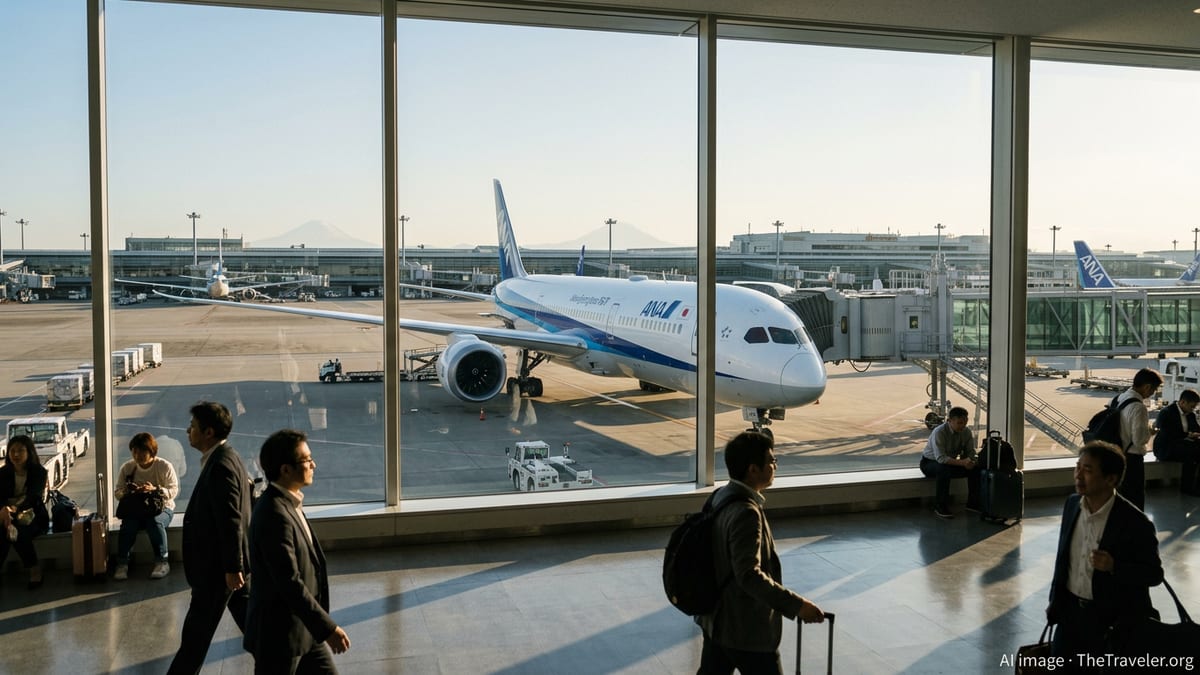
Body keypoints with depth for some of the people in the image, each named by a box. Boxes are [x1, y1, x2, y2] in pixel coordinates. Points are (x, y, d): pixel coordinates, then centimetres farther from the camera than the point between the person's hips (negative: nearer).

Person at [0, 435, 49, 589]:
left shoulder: (39, 472, -5)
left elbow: (34, 496, -20)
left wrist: (15, 509, -40)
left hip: (33, 515, -2)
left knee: (18, 532, -34)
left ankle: (35, 570, -18)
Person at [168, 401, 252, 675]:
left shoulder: (221, 465, -21)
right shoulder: (223, 458, 10)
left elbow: (231, 521, -24)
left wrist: (232, 568, -22)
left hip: (219, 568, -10)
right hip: (231, 563, 10)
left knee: (196, 634, 4)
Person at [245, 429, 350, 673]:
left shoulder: (287, 504, 5)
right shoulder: (275, 515, -25)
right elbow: (289, 583, -27)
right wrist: (327, 628, -24)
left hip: (304, 630, 9)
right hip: (279, 634, -9)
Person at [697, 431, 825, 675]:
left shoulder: (721, 497, 3)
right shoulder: (746, 513, -26)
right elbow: (749, 575, -31)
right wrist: (796, 605, -29)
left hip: (717, 619, 9)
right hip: (747, 629, -9)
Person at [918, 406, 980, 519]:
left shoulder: (966, 432, -9)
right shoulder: (939, 432, -28)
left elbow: (970, 453, -2)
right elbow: (941, 458, -35)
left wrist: (971, 461, -27)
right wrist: (961, 462, -44)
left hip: (950, 462, 6)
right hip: (929, 463, -6)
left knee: (975, 467, -16)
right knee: (944, 469, -39)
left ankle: (973, 503, -3)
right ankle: (940, 507, -29)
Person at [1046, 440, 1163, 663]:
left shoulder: (1135, 523, -19)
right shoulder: (1072, 504, -1)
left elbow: (1154, 574, -12)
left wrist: (1114, 567, -29)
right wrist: (1055, 601, 14)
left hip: (1114, 619, -5)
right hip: (1071, 610, 5)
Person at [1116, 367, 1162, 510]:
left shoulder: (1120, 398, 3)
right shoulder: (1138, 408, -24)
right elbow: (1139, 439, -25)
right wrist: (1150, 432, -6)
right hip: (1132, 458, -9)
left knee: (1121, 494, 21)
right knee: (1135, 499, 4)